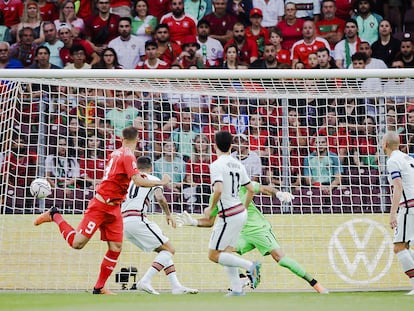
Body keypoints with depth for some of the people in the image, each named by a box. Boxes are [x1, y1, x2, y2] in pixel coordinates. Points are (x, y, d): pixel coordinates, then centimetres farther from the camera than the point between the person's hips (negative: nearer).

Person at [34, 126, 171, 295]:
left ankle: (99, 287, 8)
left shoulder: (116, 153, 9)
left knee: (116, 248, 2)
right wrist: (161, 182, -18)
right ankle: (54, 215, 13)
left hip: (113, 208, 9)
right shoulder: (128, 156, -16)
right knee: (77, 243, -10)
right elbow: (138, 181, -27)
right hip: (100, 205, -9)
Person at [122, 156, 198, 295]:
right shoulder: (153, 180, 7)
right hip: (137, 219, -7)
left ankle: (176, 286, 11)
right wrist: (168, 214, 5)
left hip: (124, 222, 7)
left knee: (163, 250, 16)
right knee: (169, 249, -3)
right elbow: (160, 198, -9)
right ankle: (145, 281, -16)